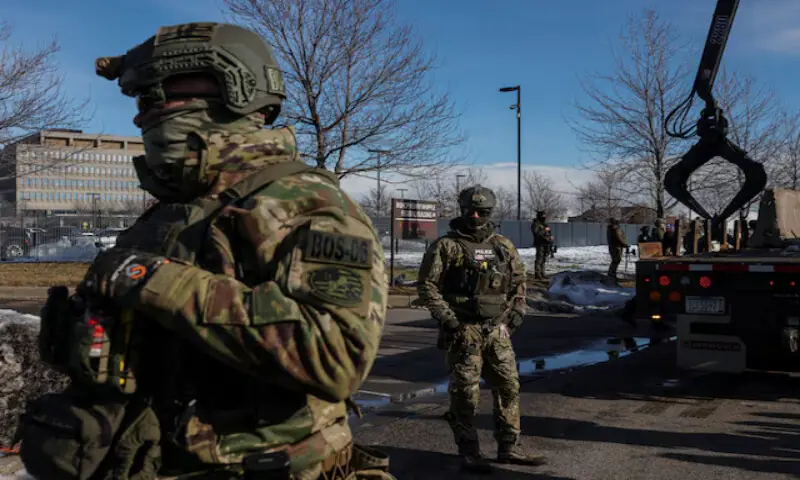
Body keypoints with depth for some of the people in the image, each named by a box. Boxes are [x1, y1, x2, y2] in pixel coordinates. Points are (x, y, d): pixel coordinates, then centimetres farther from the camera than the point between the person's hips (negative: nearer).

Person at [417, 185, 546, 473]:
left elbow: (519, 280, 20)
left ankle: (509, 448, 21)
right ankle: (468, 453, 11)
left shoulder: (503, 246, 10)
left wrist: (516, 311, 8)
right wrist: (445, 316, -14)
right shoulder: (447, 246, -5)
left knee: (508, 387, 8)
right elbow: (427, 285, -6)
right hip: (463, 330, -5)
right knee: (465, 393, -1)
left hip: (497, 329, 5)